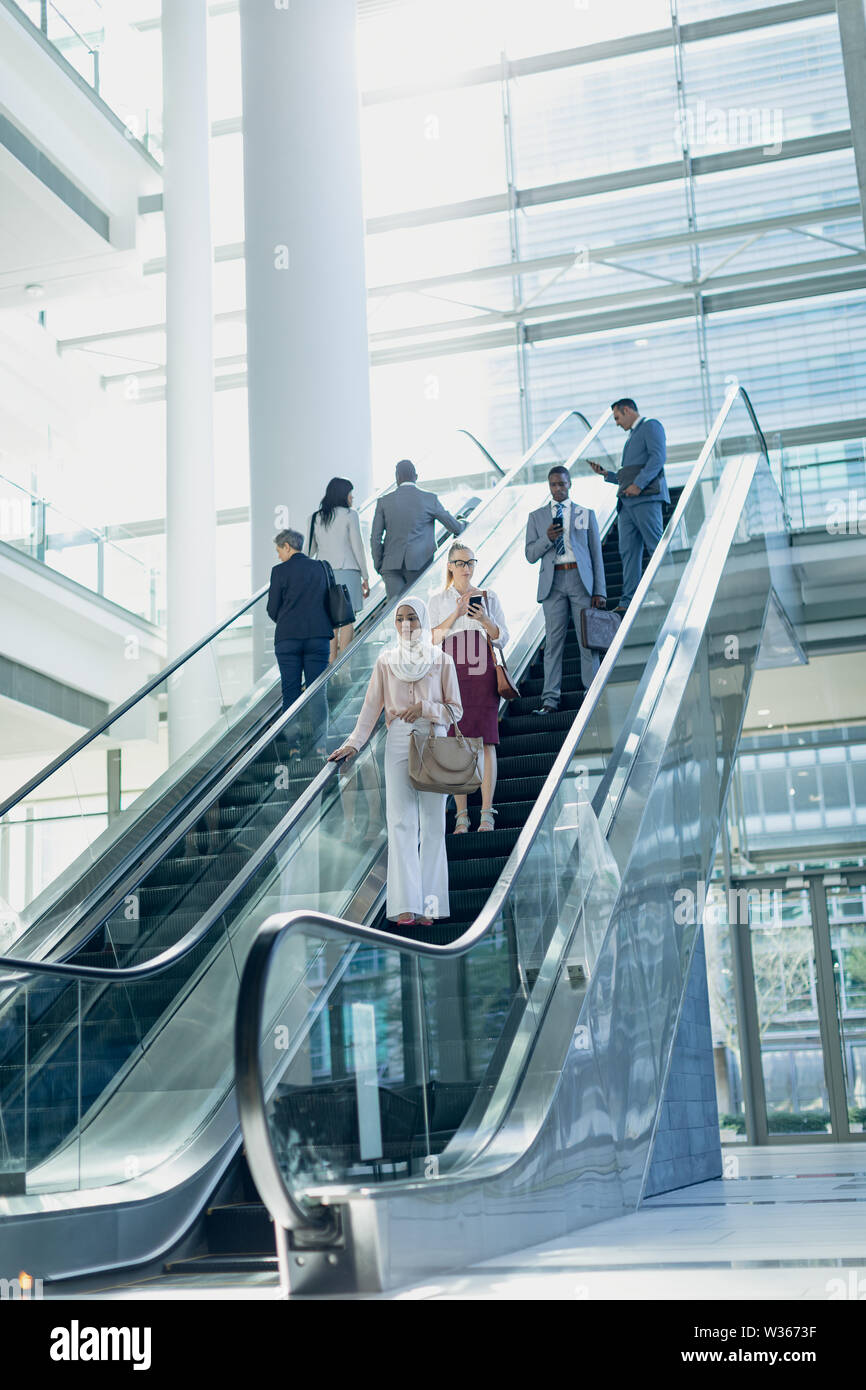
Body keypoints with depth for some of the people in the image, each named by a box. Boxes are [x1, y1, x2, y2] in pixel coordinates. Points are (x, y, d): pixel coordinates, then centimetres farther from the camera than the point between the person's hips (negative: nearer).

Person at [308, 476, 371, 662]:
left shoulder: (315, 518, 11)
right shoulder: (350, 514, -1)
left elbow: (310, 550, 10)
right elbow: (357, 547, -2)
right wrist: (365, 577, 2)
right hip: (347, 570, -4)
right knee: (347, 619, -4)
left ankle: (331, 662, 1)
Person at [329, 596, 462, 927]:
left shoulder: (441, 660, 7)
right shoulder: (386, 661, 10)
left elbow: (455, 710, 7)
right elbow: (372, 707, 6)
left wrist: (425, 708, -10)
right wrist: (354, 742, -5)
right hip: (398, 743, 0)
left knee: (432, 823, -2)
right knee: (401, 822, -7)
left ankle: (428, 904, 0)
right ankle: (406, 905, -10)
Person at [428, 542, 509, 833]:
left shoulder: (488, 597, 11)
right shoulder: (438, 600, 11)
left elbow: (502, 638, 8)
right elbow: (433, 638, 1)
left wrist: (484, 620, -10)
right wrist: (456, 614, -11)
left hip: (482, 672, 0)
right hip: (451, 671, 0)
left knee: (486, 742, -6)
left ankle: (487, 814, -3)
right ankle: (461, 815, 3)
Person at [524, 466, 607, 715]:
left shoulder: (586, 514, 11)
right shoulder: (537, 517, 12)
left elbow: (596, 554, 8)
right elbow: (530, 555, 8)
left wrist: (599, 591, 0)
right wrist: (547, 539, -12)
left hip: (581, 578, 0)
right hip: (553, 581, 0)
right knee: (553, 640, -1)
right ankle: (550, 699, 0)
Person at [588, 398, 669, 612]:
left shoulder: (651, 426, 3)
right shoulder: (632, 436, 31)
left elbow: (658, 457, -13)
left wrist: (638, 484, -20)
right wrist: (606, 474, 19)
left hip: (645, 498, -9)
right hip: (627, 503, 9)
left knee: (657, 547, -11)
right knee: (628, 552, 0)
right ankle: (628, 602, -4)